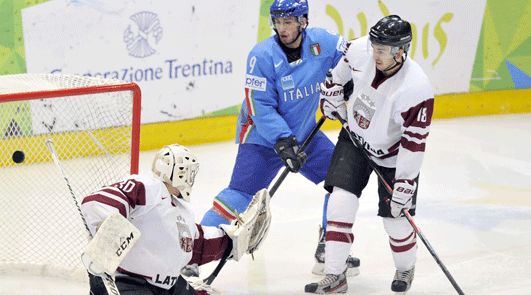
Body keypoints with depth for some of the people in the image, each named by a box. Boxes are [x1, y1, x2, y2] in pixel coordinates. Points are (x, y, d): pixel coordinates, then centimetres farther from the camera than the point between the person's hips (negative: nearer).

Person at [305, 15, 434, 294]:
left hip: (392, 154, -4)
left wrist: (404, 186, -25)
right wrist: (332, 92, 10)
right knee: (341, 201, -10)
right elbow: (342, 66, 6)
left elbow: (413, 143, -28)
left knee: (395, 218, 1)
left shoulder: (416, 90, -34)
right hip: (355, 138, 4)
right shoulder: (361, 50, -21)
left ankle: (406, 268, 33)